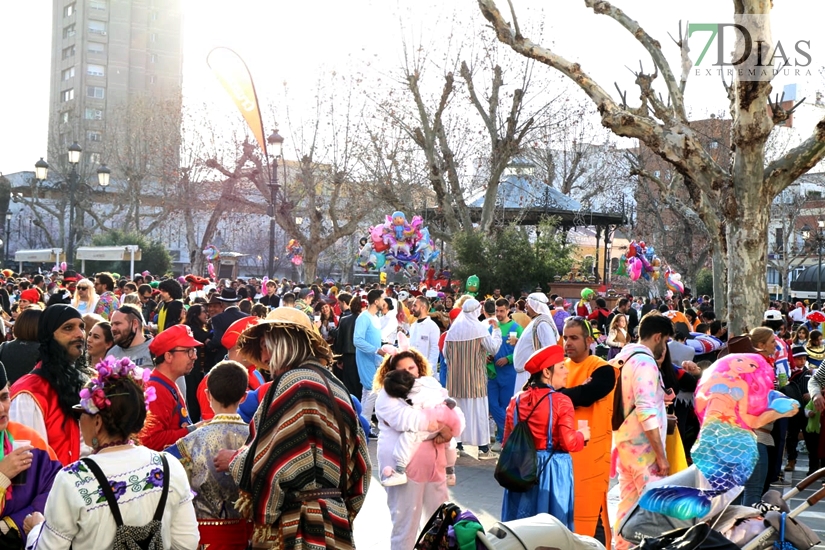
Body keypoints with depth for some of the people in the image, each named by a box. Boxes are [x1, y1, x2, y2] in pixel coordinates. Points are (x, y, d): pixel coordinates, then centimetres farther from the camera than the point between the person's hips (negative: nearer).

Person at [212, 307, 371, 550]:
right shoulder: (334, 385, 11)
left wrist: (233, 460, 0)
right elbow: (357, 461, 13)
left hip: (295, 525, -8)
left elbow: (272, 460, -17)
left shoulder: (293, 382, -13)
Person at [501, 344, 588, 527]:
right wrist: (582, 435, 4)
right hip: (553, 469, -4)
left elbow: (508, 442, 4)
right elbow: (568, 443, -15)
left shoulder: (517, 400, 0)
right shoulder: (561, 401, -13)